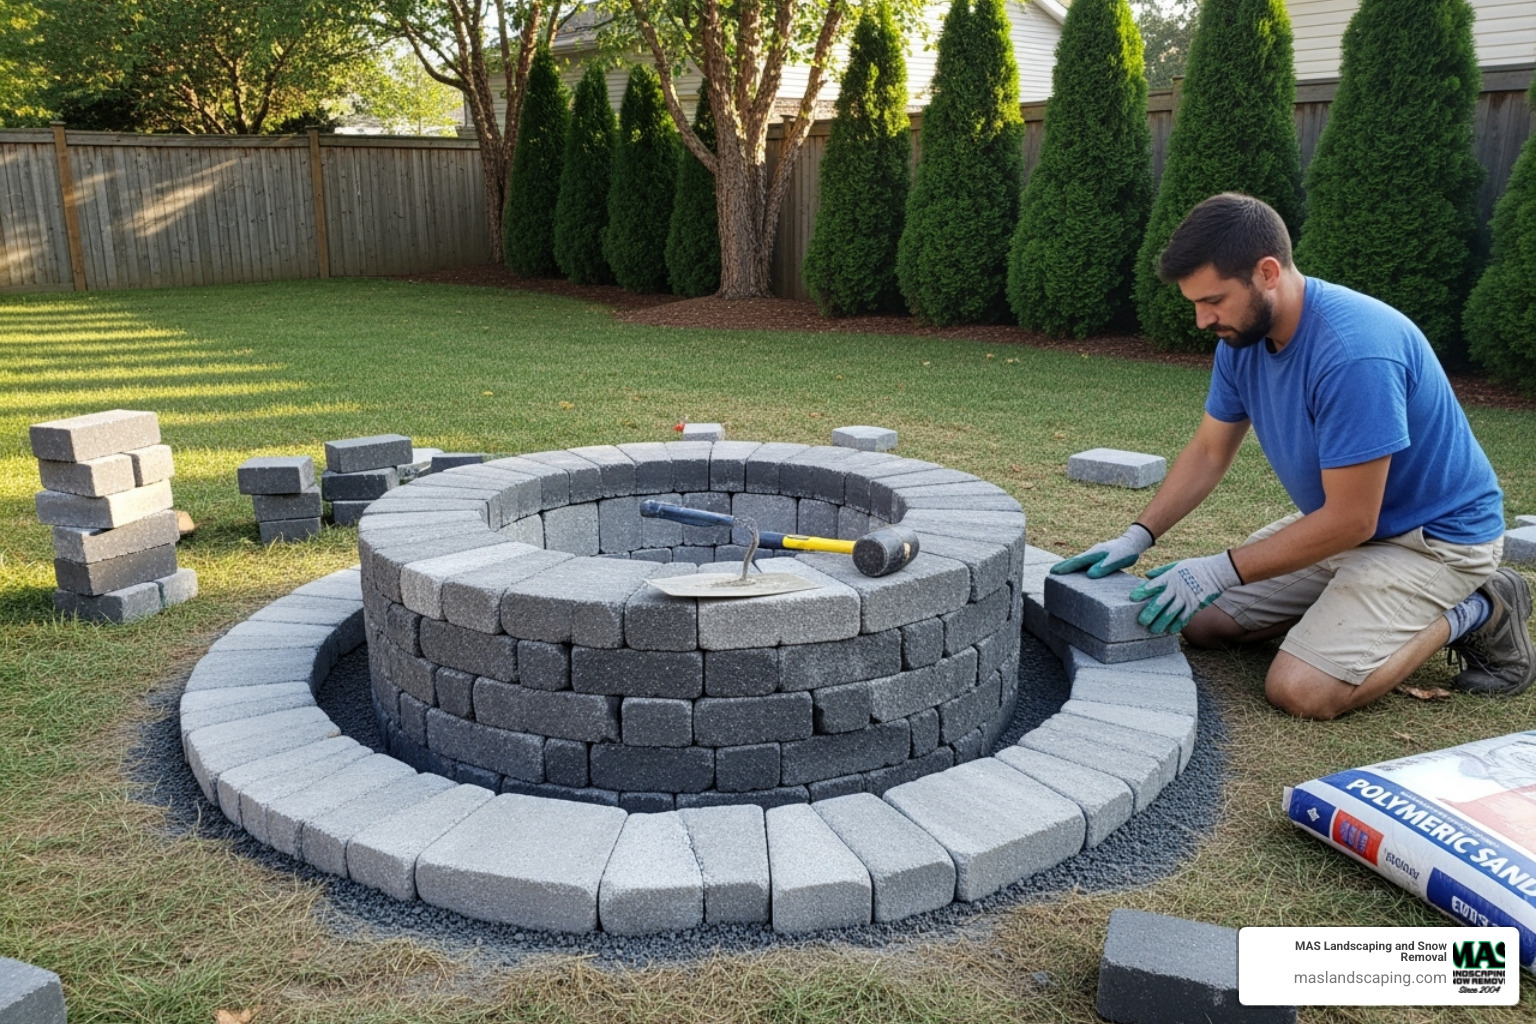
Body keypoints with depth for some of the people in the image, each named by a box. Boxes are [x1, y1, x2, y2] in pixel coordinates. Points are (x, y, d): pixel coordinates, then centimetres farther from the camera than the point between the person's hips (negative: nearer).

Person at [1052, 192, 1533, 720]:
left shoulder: (1354, 351, -33)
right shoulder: (1243, 338, -6)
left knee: (1300, 690, -23)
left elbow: (1351, 520, -29)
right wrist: (1136, 538, -8)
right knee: (1202, 622, 4)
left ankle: (1470, 613, -2)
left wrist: (1221, 570, -25)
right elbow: (1209, 451, 4)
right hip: (1342, 519, 8)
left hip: (1435, 533, -8)